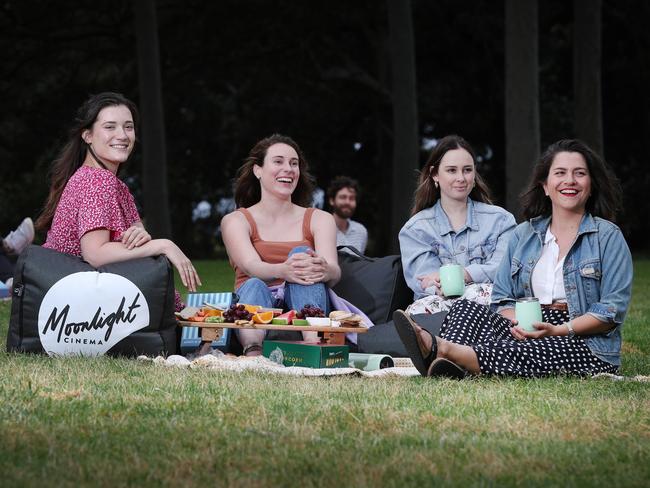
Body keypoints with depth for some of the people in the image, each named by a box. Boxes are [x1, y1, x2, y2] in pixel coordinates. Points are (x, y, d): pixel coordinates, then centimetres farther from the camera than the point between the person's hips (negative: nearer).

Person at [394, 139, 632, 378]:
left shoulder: (608, 237, 3)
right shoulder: (523, 234, 17)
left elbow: (613, 308, -6)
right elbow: (502, 298, 12)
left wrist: (558, 330, -19)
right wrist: (519, 324, -12)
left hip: (587, 345, -4)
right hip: (528, 335, 5)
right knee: (466, 309, -20)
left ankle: (445, 349, -56)